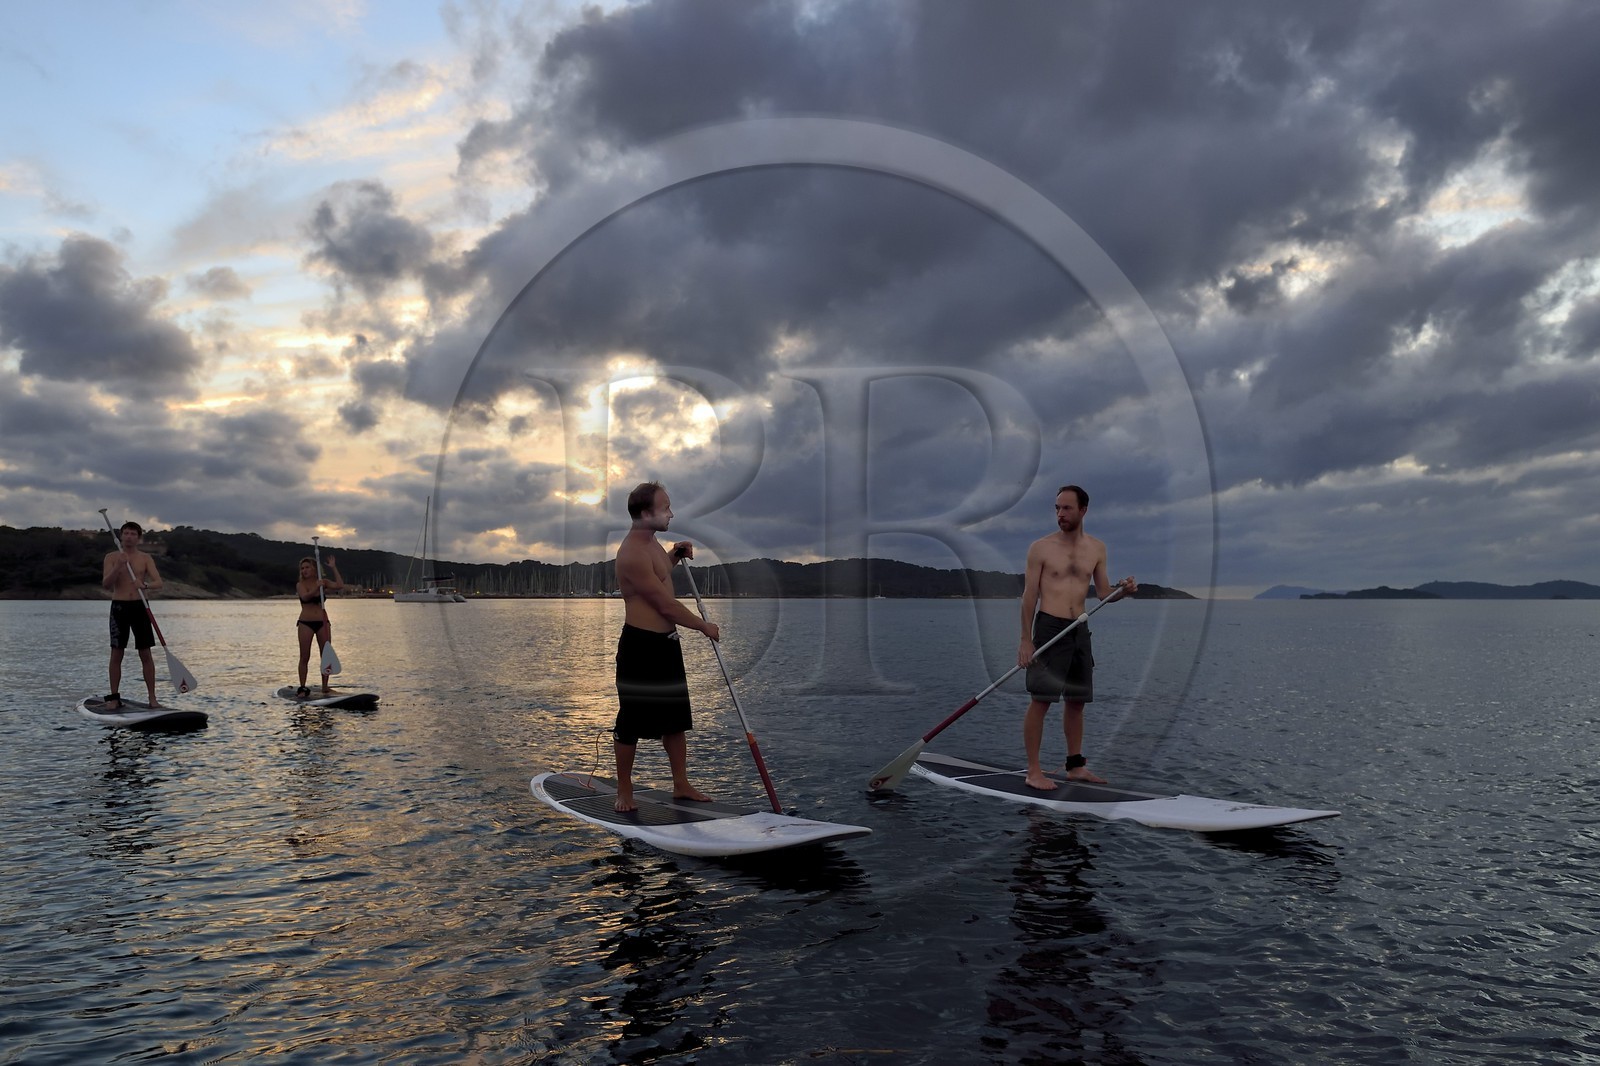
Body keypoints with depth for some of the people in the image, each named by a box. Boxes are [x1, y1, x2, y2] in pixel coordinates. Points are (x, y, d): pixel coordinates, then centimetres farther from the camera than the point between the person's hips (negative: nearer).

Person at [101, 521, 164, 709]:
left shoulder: (145, 559, 6)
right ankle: (114, 697, 9)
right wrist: (119, 566, -20)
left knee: (146, 654, 0)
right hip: (119, 607, 0)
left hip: (140, 606, 0)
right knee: (116, 654, 1)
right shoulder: (111, 557, 5)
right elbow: (105, 584, -6)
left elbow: (158, 582, -6)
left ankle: (152, 697, 2)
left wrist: (145, 585, -27)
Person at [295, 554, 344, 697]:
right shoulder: (300, 584, 0)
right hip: (305, 623, -2)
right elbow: (305, 596, -20)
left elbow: (340, 585, -9)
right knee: (304, 657, -1)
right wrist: (317, 587, -34)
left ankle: (325, 687, 11)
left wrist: (333, 568, -8)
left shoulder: (322, 582, 6)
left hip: (322, 622, 3)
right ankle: (302, 688, 3)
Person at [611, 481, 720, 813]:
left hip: (666, 642, 10)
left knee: (676, 718, 15)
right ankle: (624, 791, 17)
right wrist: (704, 626, -7)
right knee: (631, 722, 3)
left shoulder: (651, 542, 9)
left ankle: (681, 785, 26)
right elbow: (666, 604, -19)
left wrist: (674, 556, 13)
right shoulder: (632, 553, -21)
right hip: (640, 645, -10)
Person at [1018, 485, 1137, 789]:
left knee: (1076, 700, 12)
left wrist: (1122, 590, -12)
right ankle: (1033, 771, -2)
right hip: (1048, 627, -5)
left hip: (1079, 629, 5)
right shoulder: (1041, 547, -3)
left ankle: (1075, 765, 24)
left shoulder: (1097, 548, 9)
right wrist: (1025, 639, -9)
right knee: (1040, 700, -7)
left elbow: (1102, 593, 11)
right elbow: (1030, 595, -4)